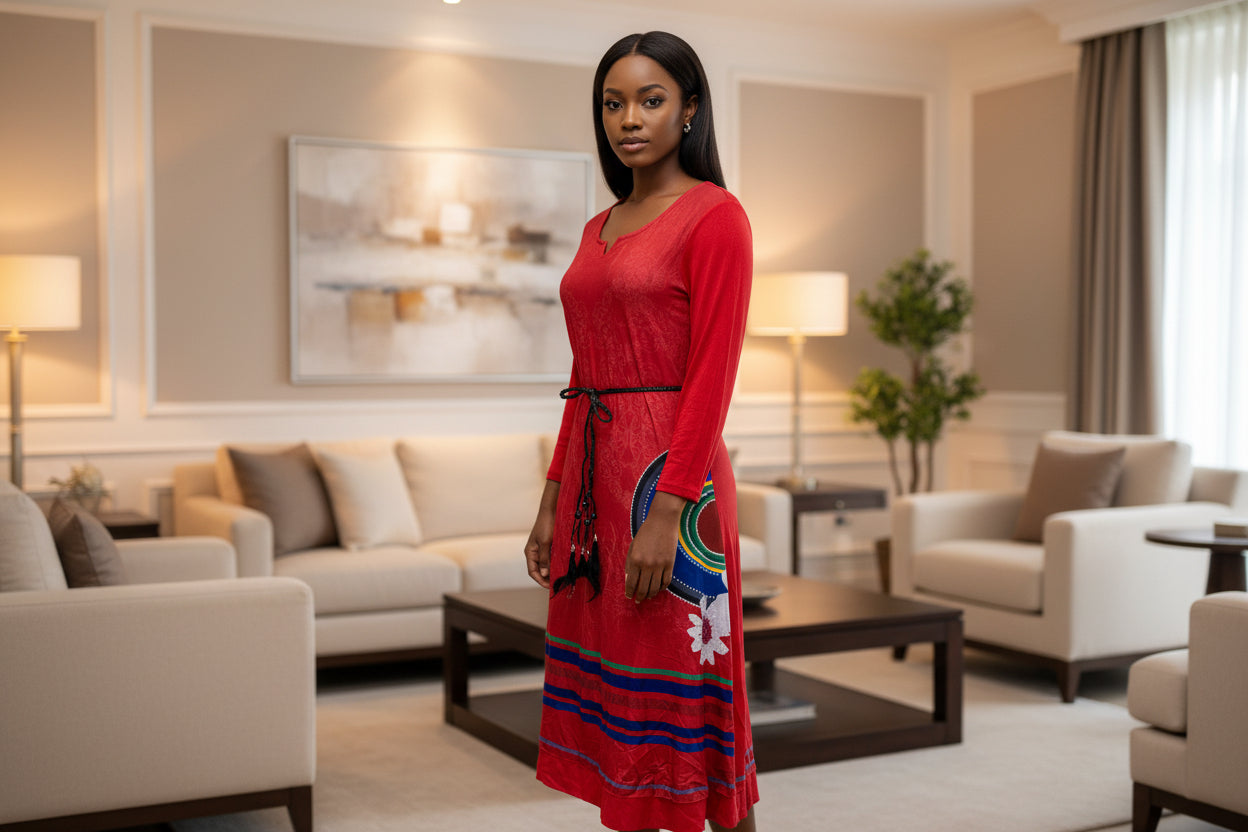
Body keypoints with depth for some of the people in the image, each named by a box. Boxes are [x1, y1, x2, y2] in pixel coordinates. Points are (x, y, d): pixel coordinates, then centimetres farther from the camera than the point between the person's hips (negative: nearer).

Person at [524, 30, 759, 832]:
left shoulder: (714, 216, -7)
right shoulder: (600, 230, 16)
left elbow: (712, 375, -14)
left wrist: (667, 511, -20)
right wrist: (554, 500, 13)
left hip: (670, 474, -8)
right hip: (593, 472, 8)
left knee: (680, 694, -1)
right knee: (610, 688, 12)